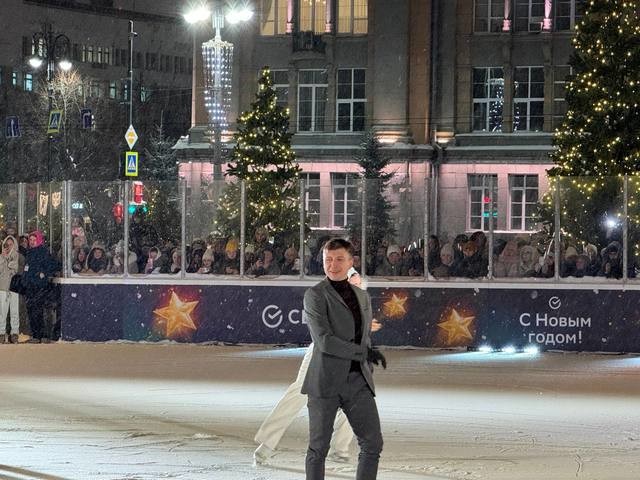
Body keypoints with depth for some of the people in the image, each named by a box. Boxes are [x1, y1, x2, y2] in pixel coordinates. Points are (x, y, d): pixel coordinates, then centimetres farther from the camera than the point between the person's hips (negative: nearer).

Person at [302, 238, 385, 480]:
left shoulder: (362, 296, 15)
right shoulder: (315, 295, -5)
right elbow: (324, 340, -15)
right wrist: (364, 353, -14)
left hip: (358, 381, 5)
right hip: (326, 381, -5)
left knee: (372, 443, -1)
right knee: (319, 448, 1)